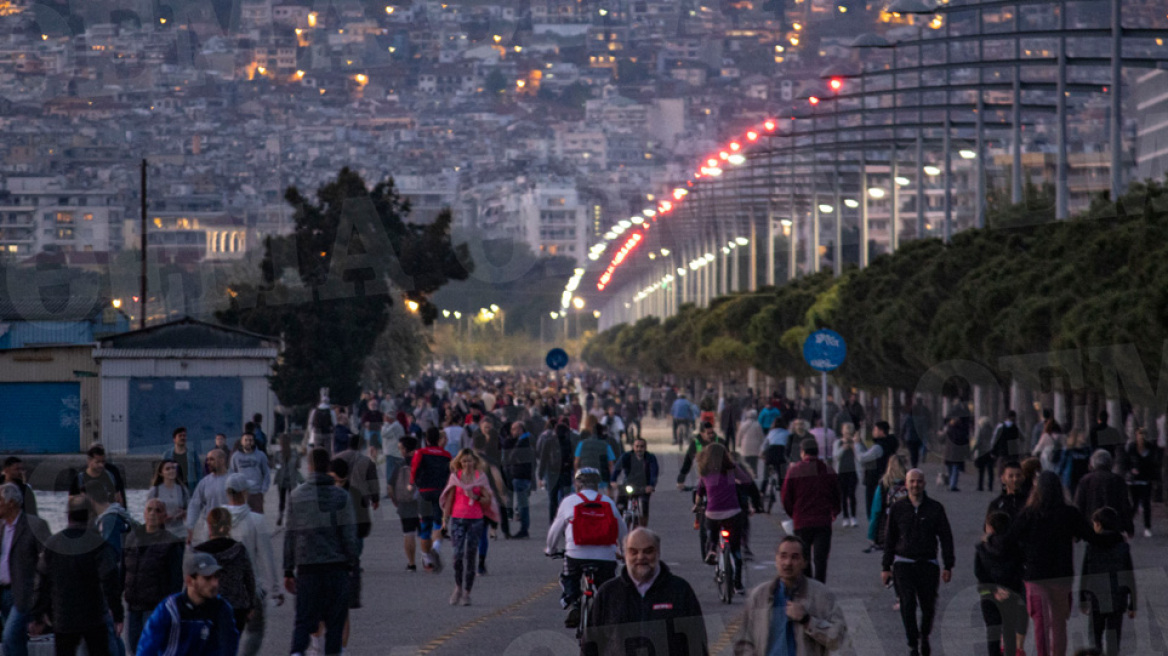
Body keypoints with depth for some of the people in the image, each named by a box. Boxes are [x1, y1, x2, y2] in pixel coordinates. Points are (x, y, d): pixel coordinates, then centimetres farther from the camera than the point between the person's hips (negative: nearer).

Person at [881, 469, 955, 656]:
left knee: (928, 606, 4)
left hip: (928, 563, 0)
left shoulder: (935, 508, 2)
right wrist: (886, 567, 9)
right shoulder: (898, 508, 4)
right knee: (907, 605, -12)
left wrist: (947, 566, 1)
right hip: (903, 562, 0)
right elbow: (889, 539, 11)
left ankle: (924, 637, 32)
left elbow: (946, 537, 6)